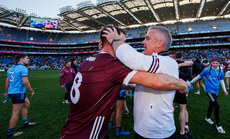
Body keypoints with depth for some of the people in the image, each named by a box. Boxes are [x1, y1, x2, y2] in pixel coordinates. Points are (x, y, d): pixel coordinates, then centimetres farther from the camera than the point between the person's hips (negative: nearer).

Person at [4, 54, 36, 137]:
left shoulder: (11, 68, 14)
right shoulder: (23, 68, -15)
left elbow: (7, 82, 19)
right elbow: (25, 82, -22)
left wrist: (7, 92, 30)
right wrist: (31, 91, -10)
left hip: (11, 92, 10)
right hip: (18, 93, -10)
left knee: (27, 103, 24)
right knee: (16, 113, 1)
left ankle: (25, 123, 33)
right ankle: (10, 133, 15)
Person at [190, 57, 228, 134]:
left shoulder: (220, 71, 5)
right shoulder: (207, 69, -8)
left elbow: (221, 80, 16)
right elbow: (199, 76, 2)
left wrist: (224, 90, 9)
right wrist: (191, 81, 5)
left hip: (216, 91, 5)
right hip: (209, 90, -5)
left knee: (211, 104, 18)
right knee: (216, 106, -14)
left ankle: (208, 118, 43)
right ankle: (218, 125, -1)